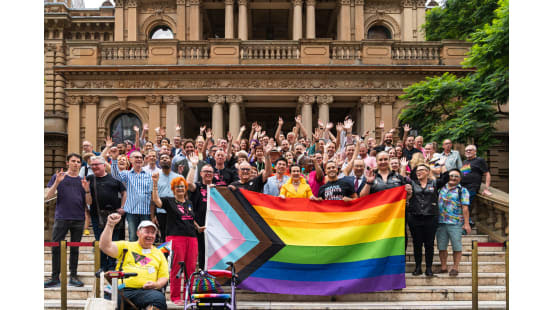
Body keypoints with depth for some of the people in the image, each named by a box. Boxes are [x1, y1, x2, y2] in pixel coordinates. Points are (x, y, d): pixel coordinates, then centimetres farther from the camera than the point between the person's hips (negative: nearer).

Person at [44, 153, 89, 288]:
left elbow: (87, 201, 12)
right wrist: (57, 182, -14)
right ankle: (55, 277, 8)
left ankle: (73, 276, 15)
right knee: (56, 247, -1)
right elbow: (48, 196, -1)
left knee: (75, 248, 7)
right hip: (61, 218, -1)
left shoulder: (83, 180, 11)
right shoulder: (58, 177, 6)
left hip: (78, 219, 2)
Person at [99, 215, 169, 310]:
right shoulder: (125, 246, 19)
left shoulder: (159, 253, 24)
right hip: (122, 290, -1)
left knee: (159, 298, -34)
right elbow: (105, 247, 4)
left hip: (146, 291, 1)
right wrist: (110, 225, -4)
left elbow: (164, 277, 19)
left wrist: (156, 285, -3)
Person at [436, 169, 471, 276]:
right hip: (441, 223, 4)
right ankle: (443, 267, 17)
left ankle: (455, 268, 9)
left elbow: (465, 208, -4)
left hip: (455, 223, -4)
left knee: (457, 247, -1)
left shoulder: (462, 190, 2)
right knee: (441, 247, 7)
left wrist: (466, 223, -10)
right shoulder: (442, 188, 14)